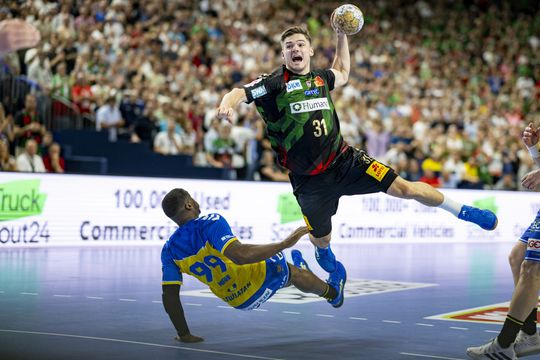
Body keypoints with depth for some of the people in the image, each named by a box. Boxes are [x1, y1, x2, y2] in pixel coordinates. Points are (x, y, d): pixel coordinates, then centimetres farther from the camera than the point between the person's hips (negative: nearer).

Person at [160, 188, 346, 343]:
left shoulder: (169, 250, -9)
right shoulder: (210, 222, -26)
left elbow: (169, 296, -9)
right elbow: (240, 254, -40)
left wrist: (184, 335, 2)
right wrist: (285, 243, -34)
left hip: (238, 301, 6)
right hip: (261, 277, -6)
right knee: (295, 273, 29)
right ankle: (333, 292, 57)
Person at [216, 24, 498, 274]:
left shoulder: (320, 78, 9)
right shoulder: (274, 83, -7)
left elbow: (342, 75, 32)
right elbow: (239, 93, -18)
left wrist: (342, 36, 25)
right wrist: (226, 106, -40)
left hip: (344, 160, 3)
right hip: (309, 179, -3)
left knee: (404, 188, -6)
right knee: (322, 237, 8)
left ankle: (461, 211, 12)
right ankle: (322, 251, 47)